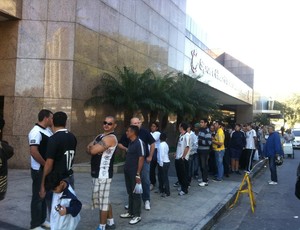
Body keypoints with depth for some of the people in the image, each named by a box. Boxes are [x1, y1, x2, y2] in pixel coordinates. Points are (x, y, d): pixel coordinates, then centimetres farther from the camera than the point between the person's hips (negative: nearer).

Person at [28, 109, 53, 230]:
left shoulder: (48, 130, 8)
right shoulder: (36, 132, -19)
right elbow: (33, 152, -27)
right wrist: (46, 164, -17)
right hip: (40, 170, -9)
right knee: (38, 197, 3)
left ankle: (42, 220, 33)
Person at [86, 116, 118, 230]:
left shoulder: (111, 138, -16)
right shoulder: (100, 136, 16)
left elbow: (93, 150, -22)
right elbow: (89, 150, 8)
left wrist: (92, 147, 0)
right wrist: (93, 147, -13)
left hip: (103, 174, -10)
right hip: (98, 173, 10)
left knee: (102, 201, -2)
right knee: (105, 200, 18)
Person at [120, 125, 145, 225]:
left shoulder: (139, 143, -16)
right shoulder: (130, 143, 11)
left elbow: (141, 158, -19)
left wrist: (138, 174, -21)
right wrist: (126, 168, 13)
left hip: (134, 173, -8)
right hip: (128, 172, 8)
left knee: (136, 194, 2)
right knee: (130, 193, 17)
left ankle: (137, 215, 12)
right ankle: (130, 212, 29)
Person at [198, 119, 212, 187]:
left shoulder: (207, 131, -15)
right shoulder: (200, 130, 12)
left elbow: (209, 142, -22)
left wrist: (200, 141, -18)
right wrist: (198, 141, 10)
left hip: (205, 150, -8)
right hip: (200, 150, 8)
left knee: (204, 166, -3)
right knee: (201, 165, 15)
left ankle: (205, 181, 6)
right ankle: (204, 178, 29)